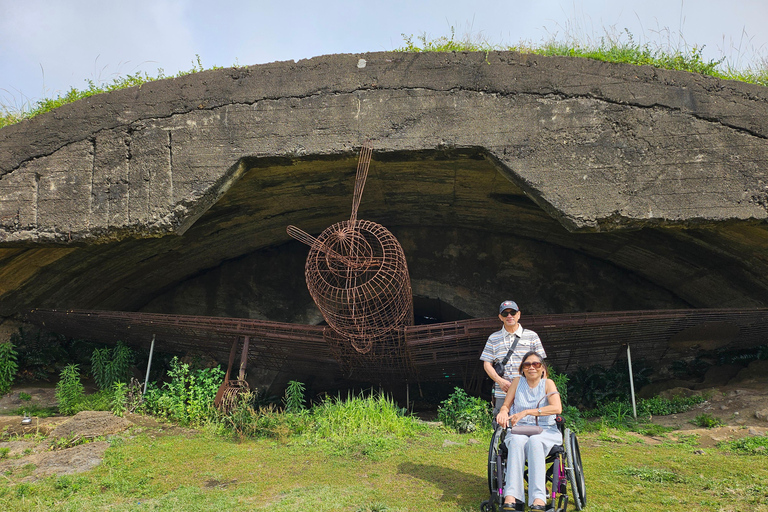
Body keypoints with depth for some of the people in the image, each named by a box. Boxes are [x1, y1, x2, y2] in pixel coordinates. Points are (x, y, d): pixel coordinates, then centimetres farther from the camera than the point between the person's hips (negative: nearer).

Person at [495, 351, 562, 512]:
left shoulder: (548, 383, 2)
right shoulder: (518, 382, 10)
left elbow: (557, 408, -15)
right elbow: (505, 405, 13)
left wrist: (526, 412, -22)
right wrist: (503, 412, -13)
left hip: (545, 431, -1)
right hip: (520, 430, 2)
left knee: (534, 441, -37)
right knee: (516, 441, -34)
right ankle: (511, 498, -45)